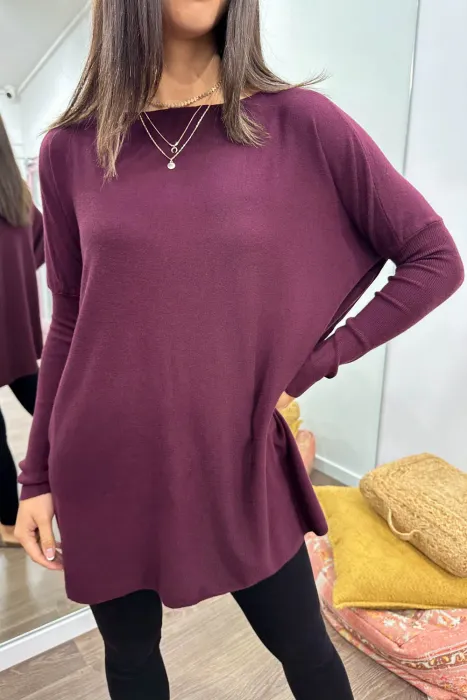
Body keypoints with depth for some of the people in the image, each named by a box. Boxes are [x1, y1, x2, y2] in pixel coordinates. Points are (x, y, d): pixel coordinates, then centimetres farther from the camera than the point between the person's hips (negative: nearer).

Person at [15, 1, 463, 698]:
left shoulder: (299, 123, -7)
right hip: (104, 470, 3)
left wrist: (304, 367, -8)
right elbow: (69, 324, 4)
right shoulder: (71, 149, -1)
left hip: (239, 463, -1)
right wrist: (38, 476, 7)